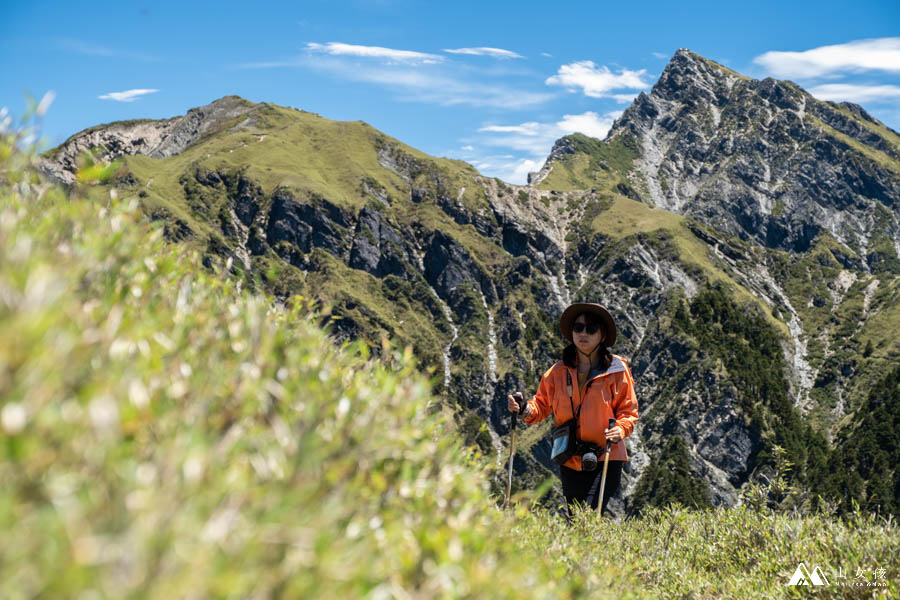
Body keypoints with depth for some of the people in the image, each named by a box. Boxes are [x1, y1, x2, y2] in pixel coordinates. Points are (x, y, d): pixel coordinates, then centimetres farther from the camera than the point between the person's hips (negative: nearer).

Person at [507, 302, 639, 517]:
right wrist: (525, 408, -12)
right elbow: (542, 405, 10)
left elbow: (628, 411, 1)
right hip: (570, 461, 4)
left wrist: (620, 429, -20)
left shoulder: (617, 371, -3)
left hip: (605, 458, -4)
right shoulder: (558, 372, 6)